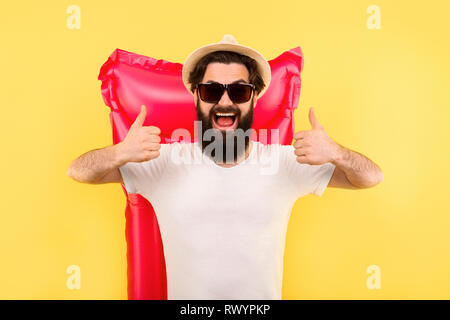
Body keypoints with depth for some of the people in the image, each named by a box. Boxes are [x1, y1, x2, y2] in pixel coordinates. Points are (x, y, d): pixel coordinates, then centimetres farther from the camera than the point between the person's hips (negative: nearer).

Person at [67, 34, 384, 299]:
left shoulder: (285, 162, -10)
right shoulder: (164, 161, -12)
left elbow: (372, 177, -8)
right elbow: (78, 171, -12)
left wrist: (336, 153, -31)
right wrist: (119, 153, -34)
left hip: (262, 296, 1)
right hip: (185, 296, 0)